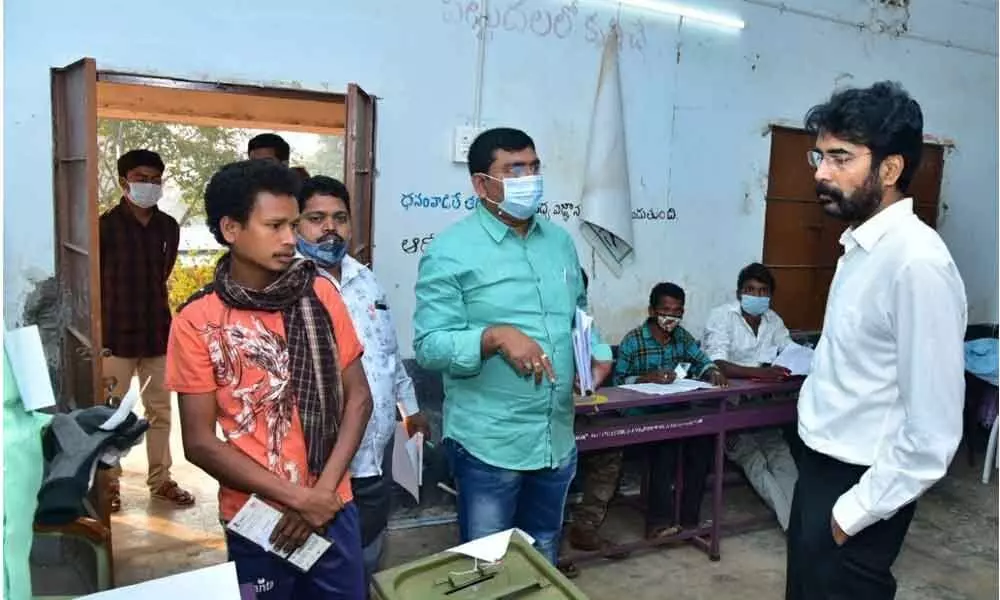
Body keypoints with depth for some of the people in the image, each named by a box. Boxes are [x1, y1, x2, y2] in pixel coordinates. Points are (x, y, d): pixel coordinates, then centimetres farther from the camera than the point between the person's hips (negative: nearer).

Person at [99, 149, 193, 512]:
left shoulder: (168, 227, 4)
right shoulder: (106, 225, -7)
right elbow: (94, 281, -3)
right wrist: (103, 328, -1)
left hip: (158, 331, 4)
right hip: (117, 333, -4)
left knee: (160, 410, 11)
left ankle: (160, 479, 23)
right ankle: (109, 482, 20)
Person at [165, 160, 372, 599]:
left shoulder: (320, 295, -2)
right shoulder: (196, 322, -9)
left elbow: (357, 396, 0)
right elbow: (200, 442, -8)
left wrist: (324, 489, -10)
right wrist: (297, 497, -13)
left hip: (334, 510, 2)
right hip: (256, 521, -2)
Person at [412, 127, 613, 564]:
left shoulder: (560, 241, 9)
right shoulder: (450, 250, -12)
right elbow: (429, 345, -16)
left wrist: (598, 354, 0)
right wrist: (495, 338, -31)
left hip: (557, 440, 6)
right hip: (488, 445, -6)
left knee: (544, 563, 23)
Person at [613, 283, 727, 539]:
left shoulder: (683, 337, 12)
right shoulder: (633, 341, -6)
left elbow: (701, 362, 2)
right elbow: (618, 382, -11)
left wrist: (713, 372, -20)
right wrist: (648, 378, -25)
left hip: (676, 410, 5)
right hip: (642, 414, -5)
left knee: (705, 434, -19)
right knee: (667, 440, -30)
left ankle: (689, 515, -9)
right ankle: (660, 519, -20)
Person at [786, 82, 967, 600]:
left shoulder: (917, 263, -25)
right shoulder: (861, 245, 3)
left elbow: (933, 435, -24)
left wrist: (854, 512, -16)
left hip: (860, 487, -8)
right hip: (820, 467, 8)